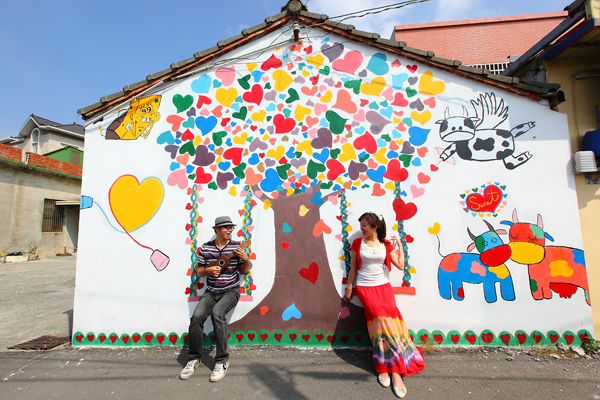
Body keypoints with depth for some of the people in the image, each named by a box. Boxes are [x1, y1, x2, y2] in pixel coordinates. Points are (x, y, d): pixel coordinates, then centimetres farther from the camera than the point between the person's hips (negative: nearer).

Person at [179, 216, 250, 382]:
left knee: (217, 312, -29)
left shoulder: (237, 247, -2)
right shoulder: (205, 248, 3)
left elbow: (243, 271, 4)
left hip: (231, 291, -3)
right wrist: (208, 270, -11)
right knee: (197, 316, -20)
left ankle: (222, 360, -15)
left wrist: (246, 260, -16)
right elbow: (199, 272, 10)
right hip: (211, 292, 3)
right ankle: (194, 357, 4)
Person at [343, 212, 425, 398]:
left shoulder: (386, 244, 3)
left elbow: (400, 265, -3)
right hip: (365, 288, -2)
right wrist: (349, 287, 7)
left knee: (389, 319, -9)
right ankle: (395, 370, 1)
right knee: (382, 320, -13)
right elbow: (353, 267, 5)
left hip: (384, 286, 2)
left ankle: (386, 368, 2)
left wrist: (399, 244, -4)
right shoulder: (357, 243, 0)